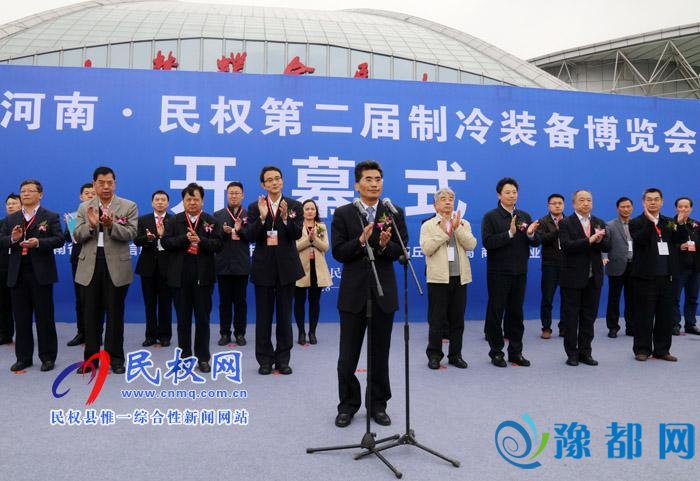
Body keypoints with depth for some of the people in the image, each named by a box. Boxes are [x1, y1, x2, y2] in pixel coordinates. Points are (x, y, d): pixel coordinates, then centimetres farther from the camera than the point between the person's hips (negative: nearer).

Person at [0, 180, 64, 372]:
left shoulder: (50, 217, 3)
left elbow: (59, 239, -7)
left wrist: (38, 242, -22)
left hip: (41, 273, -4)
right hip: (17, 274, 4)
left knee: (45, 317, 2)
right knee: (21, 318, 9)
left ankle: (48, 357, 11)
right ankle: (23, 357, 18)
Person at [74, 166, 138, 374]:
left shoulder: (129, 206, 0)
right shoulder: (84, 207, 8)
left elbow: (131, 234, -10)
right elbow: (77, 236, 1)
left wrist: (111, 225, -26)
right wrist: (91, 225, -18)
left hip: (117, 266, -2)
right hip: (90, 265, 3)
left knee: (115, 313, 5)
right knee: (91, 313, 9)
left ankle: (115, 358, 15)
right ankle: (91, 357, 20)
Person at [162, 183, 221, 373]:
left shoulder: (211, 221, 5)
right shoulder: (174, 221, 7)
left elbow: (218, 244, -4)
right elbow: (165, 242, -4)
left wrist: (200, 240, -19)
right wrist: (185, 238, -17)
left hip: (203, 276, -1)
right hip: (181, 276, 1)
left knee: (203, 318, 4)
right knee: (183, 317, 9)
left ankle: (203, 357, 12)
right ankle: (184, 355, 20)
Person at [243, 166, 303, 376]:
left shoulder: (294, 206, 0)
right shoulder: (255, 207, 2)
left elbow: (297, 235, -10)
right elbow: (249, 236, -7)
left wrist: (285, 218, -26)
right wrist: (262, 217, -21)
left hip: (286, 266, 0)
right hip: (264, 266, 0)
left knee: (284, 315, 7)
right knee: (263, 315, 6)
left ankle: (283, 359, 18)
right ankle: (265, 359, 16)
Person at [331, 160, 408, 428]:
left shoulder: (394, 213, 4)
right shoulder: (343, 214, 1)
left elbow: (402, 251, -2)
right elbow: (338, 252, -7)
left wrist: (385, 245, -21)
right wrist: (361, 240, -22)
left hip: (383, 292, 1)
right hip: (353, 292, -1)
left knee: (380, 354, 11)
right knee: (348, 355, 6)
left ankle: (378, 405, 26)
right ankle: (348, 405, 24)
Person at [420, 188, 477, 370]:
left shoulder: (463, 224, 12)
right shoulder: (428, 225, 3)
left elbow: (471, 245, -3)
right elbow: (426, 248, -11)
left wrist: (457, 228, -13)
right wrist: (443, 232, -14)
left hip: (460, 278, 3)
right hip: (438, 278, -3)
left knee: (457, 319, 9)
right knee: (436, 319, 2)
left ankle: (455, 354, 20)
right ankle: (434, 355, 14)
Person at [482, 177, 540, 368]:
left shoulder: (525, 216, 12)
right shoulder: (490, 217, -3)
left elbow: (536, 242, 7)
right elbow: (488, 242, -15)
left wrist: (530, 234, -14)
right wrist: (510, 233, -22)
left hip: (519, 272, 5)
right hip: (498, 272, -4)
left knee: (516, 313, 10)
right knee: (496, 312, 2)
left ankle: (515, 352, 20)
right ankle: (496, 352, 13)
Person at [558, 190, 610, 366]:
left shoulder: (599, 223, 10)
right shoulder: (565, 223, -4)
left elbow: (608, 246, 0)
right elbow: (566, 246, -19)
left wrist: (599, 240, -21)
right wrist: (589, 240, -27)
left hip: (594, 278, 4)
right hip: (573, 277, -4)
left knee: (589, 317, 10)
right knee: (571, 317, 3)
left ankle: (585, 352, 20)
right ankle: (572, 353, 13)